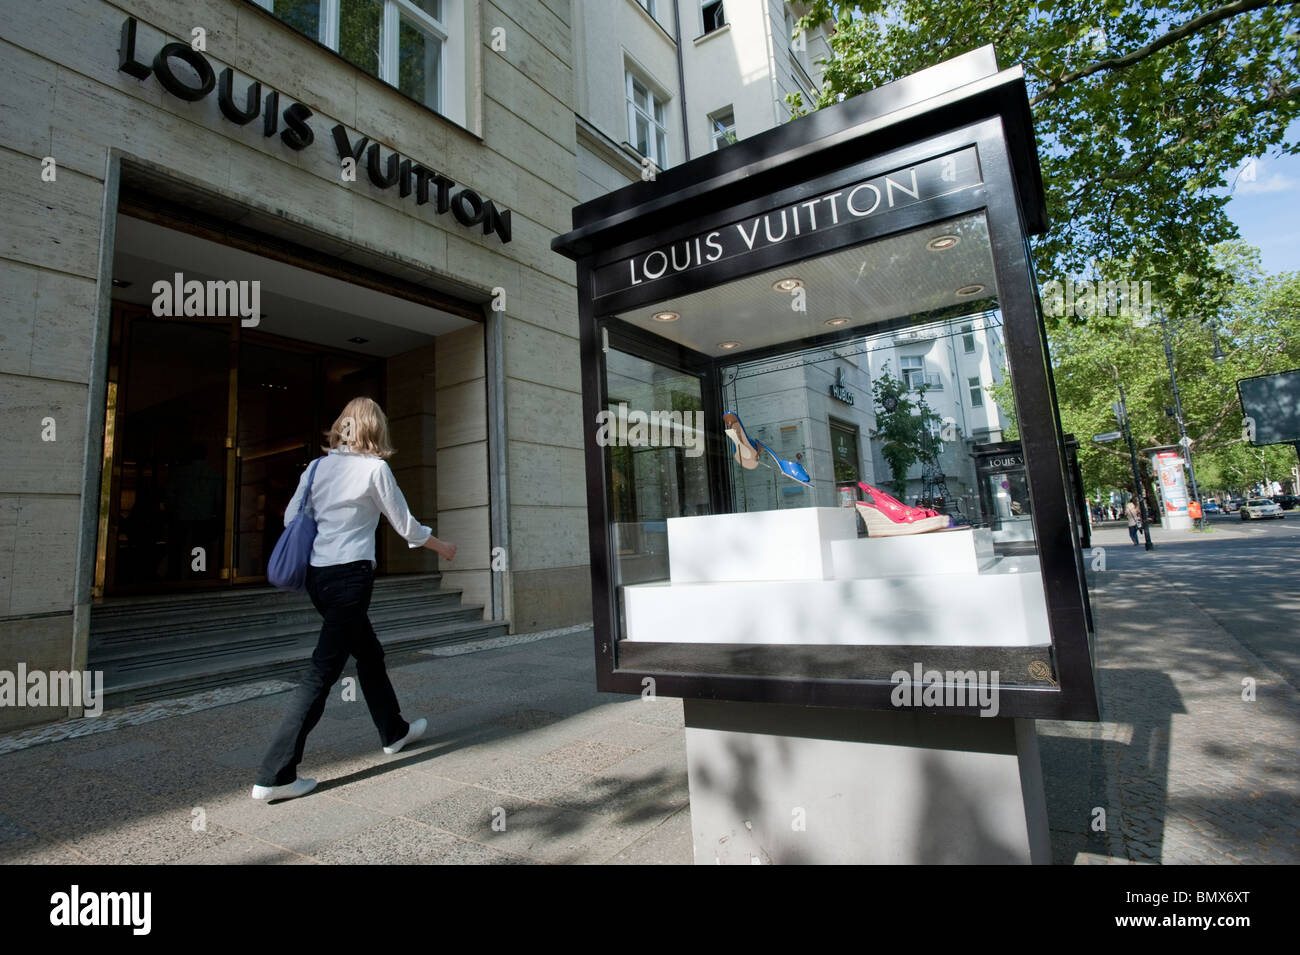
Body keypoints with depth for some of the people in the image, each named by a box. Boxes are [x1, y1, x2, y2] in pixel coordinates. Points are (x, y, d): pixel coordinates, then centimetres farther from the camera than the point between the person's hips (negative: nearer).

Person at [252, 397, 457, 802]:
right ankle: (275, 775, 1)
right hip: (350, 575, -7)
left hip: (317, 574, 7)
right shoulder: (375, 468, -7)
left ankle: (394, 730, 36)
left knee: (369, 652, 20)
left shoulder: (318, 466, 9)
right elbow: (406, 526, -1)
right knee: (323, 671, -2)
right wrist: (442, 547, 14)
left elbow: (290, 517, 11)